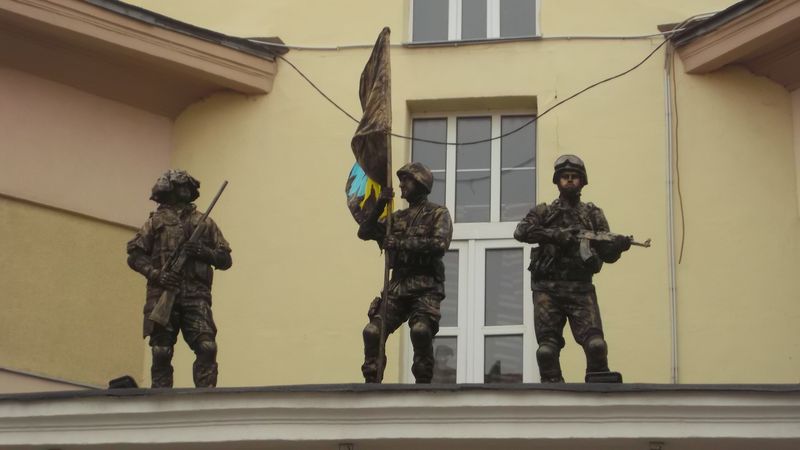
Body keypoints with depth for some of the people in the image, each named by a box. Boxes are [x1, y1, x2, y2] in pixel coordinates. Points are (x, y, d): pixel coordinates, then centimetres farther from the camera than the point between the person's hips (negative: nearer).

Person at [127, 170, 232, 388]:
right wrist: (155, 274, -9)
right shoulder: (157, 221, 13)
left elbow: (225, 259, 15)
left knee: (207, 348, -15)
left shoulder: (205, 223, 17)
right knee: (161, 353, -1)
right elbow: (134, 255, 7)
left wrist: (204, 252, -5)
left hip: (196, 296, 1)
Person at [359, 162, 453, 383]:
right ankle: (372, 382, 1)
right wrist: (379, 205, 2)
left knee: (420, 330, -29)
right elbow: (364, 232, 15)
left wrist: (401, 243, -16)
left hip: (426, 286, -5)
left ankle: (423, 383, -17)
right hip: (398, 285, 5)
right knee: (372, 331, -9)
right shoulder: (398, 217, 20)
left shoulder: (438, 213, 3)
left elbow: (440, 244, -14)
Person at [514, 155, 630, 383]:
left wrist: (619, 245, -13)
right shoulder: (543, 212, 12)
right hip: (547, 289, 0)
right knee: (547, 349, -4)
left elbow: (607, 254, 10)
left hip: (580, 289, 0)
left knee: (595, 344, -16)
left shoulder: (593, 214, 15)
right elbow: (521, 232, -7)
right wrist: (555, 234, -20)